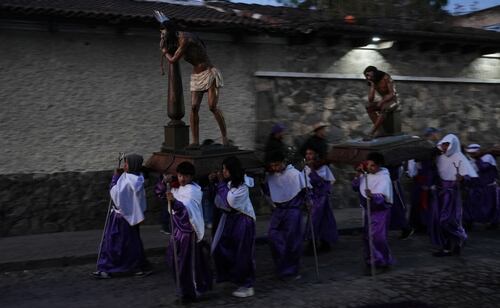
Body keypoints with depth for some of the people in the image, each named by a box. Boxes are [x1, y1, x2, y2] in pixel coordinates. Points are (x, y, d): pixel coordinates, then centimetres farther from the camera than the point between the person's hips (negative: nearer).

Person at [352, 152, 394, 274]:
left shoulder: (384, 177, -18)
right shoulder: (365, 174, 3)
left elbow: (382, 196, -31)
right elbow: (355, 187, 4)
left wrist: (372, 196, -52)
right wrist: (358, 174, -9)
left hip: (380, 210, -7)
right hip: (367, 210, 7)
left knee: (377, 237, -14)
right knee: (367, 236, 11)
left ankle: (383, 263, 1)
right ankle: (371, 262, 26)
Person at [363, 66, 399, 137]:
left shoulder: (386, 78, -16)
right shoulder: (373, 83, 2)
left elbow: (392, 94, -21)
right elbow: (370, 100, -7)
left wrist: (381, 102, -30)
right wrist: (372, 85, -16)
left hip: (393, 101, -7)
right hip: (383, 102, 7)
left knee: (384, 109, -39)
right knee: (369, 108, -19)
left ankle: (371, 133, -39)